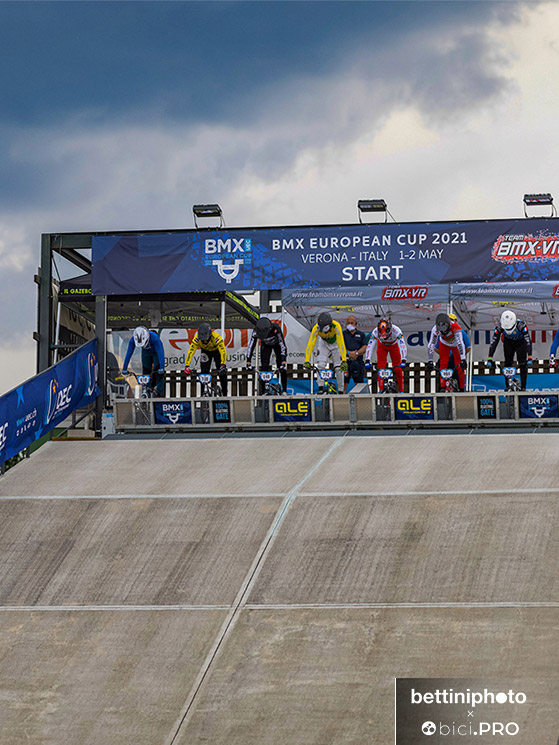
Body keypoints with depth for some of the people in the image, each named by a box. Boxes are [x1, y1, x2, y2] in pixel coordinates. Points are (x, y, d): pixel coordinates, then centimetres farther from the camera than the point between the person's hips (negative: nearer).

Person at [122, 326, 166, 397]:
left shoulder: (154, 338, -41)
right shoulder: (133, 340, -31)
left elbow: (160, 352, -44)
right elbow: (129, 354, -27)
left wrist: (162, 368, -52)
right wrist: (124, 369, -29)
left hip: (156, 352, -3)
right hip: (146, 353, 3)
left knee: (159, 372, -18)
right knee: (146, 373, -3)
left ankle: (159, 393, -10)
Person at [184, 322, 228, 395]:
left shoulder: (216, 337, -40)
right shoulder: (197, 339, -33)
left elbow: (223, 351, -45)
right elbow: (191, 351, -35)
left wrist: (223, 365, -56)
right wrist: (187, 366, -44)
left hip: (217, 350, -2)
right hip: (206, 351, 2)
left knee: (222, 372, -11)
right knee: (204, 371, -11)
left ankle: (224, 394, 4)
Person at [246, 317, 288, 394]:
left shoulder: (276, 329, -42)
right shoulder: (256, 331, -34)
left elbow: (283, 345, -41)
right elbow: (251, 346, -30)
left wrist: (283, 362, -48)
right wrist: (248, 362, -35)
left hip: (277, 344, -2)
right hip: (265, 345, 2)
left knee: (282, 369, -12)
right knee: (264, 368, -10)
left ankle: (284, 391, 0)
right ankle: (262, 392, -5)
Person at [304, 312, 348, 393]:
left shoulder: (336, 326, -39)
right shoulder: (316, 328, -33)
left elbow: (341, 344, -43)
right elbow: (311, 344, -34)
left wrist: (344, 361, -49)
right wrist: (307, 361, -40)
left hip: (335, 343, -1)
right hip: (324, 344, 1)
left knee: (339, 368, -7)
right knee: (320, 365, -18)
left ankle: (340, 391, 7)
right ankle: (320, 388, -9)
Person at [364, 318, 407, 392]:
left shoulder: (396, 330, -41)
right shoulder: (375, 332, -36)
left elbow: (402, 346, -46)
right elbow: (370, 346, -36)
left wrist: (403, 361, -55)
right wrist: (367, 361, -45)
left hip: (394, 345, -1)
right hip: (382, 346, 1)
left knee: (398, 369, -9)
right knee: (380, 367, -12)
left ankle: (401, 391, 3)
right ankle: (381, 390, -4)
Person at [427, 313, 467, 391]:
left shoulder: (455, 327, -42)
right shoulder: (435, 329, -32)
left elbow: (460, 343, -47)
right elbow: (431, 344, -27)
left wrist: (463, 360, -53)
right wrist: (430, 360, -28)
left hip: (455, 344, -2)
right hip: (444, 345, 2)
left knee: (459, 367, -9)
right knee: (443, 365, -12)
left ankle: (461, 389, 0)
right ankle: (442, 387, -7)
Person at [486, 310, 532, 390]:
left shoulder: (521, 325, -39)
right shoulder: (499, 326, -33)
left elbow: (528, 341, -42)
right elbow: (494, 342, -31)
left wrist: (529, 358, -51)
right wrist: (489, 359, -37)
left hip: (520, 342, -2)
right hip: (508, 343, 2)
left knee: (523, 364, -12)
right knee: (507, 364, -4)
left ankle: (523, 387, -4)